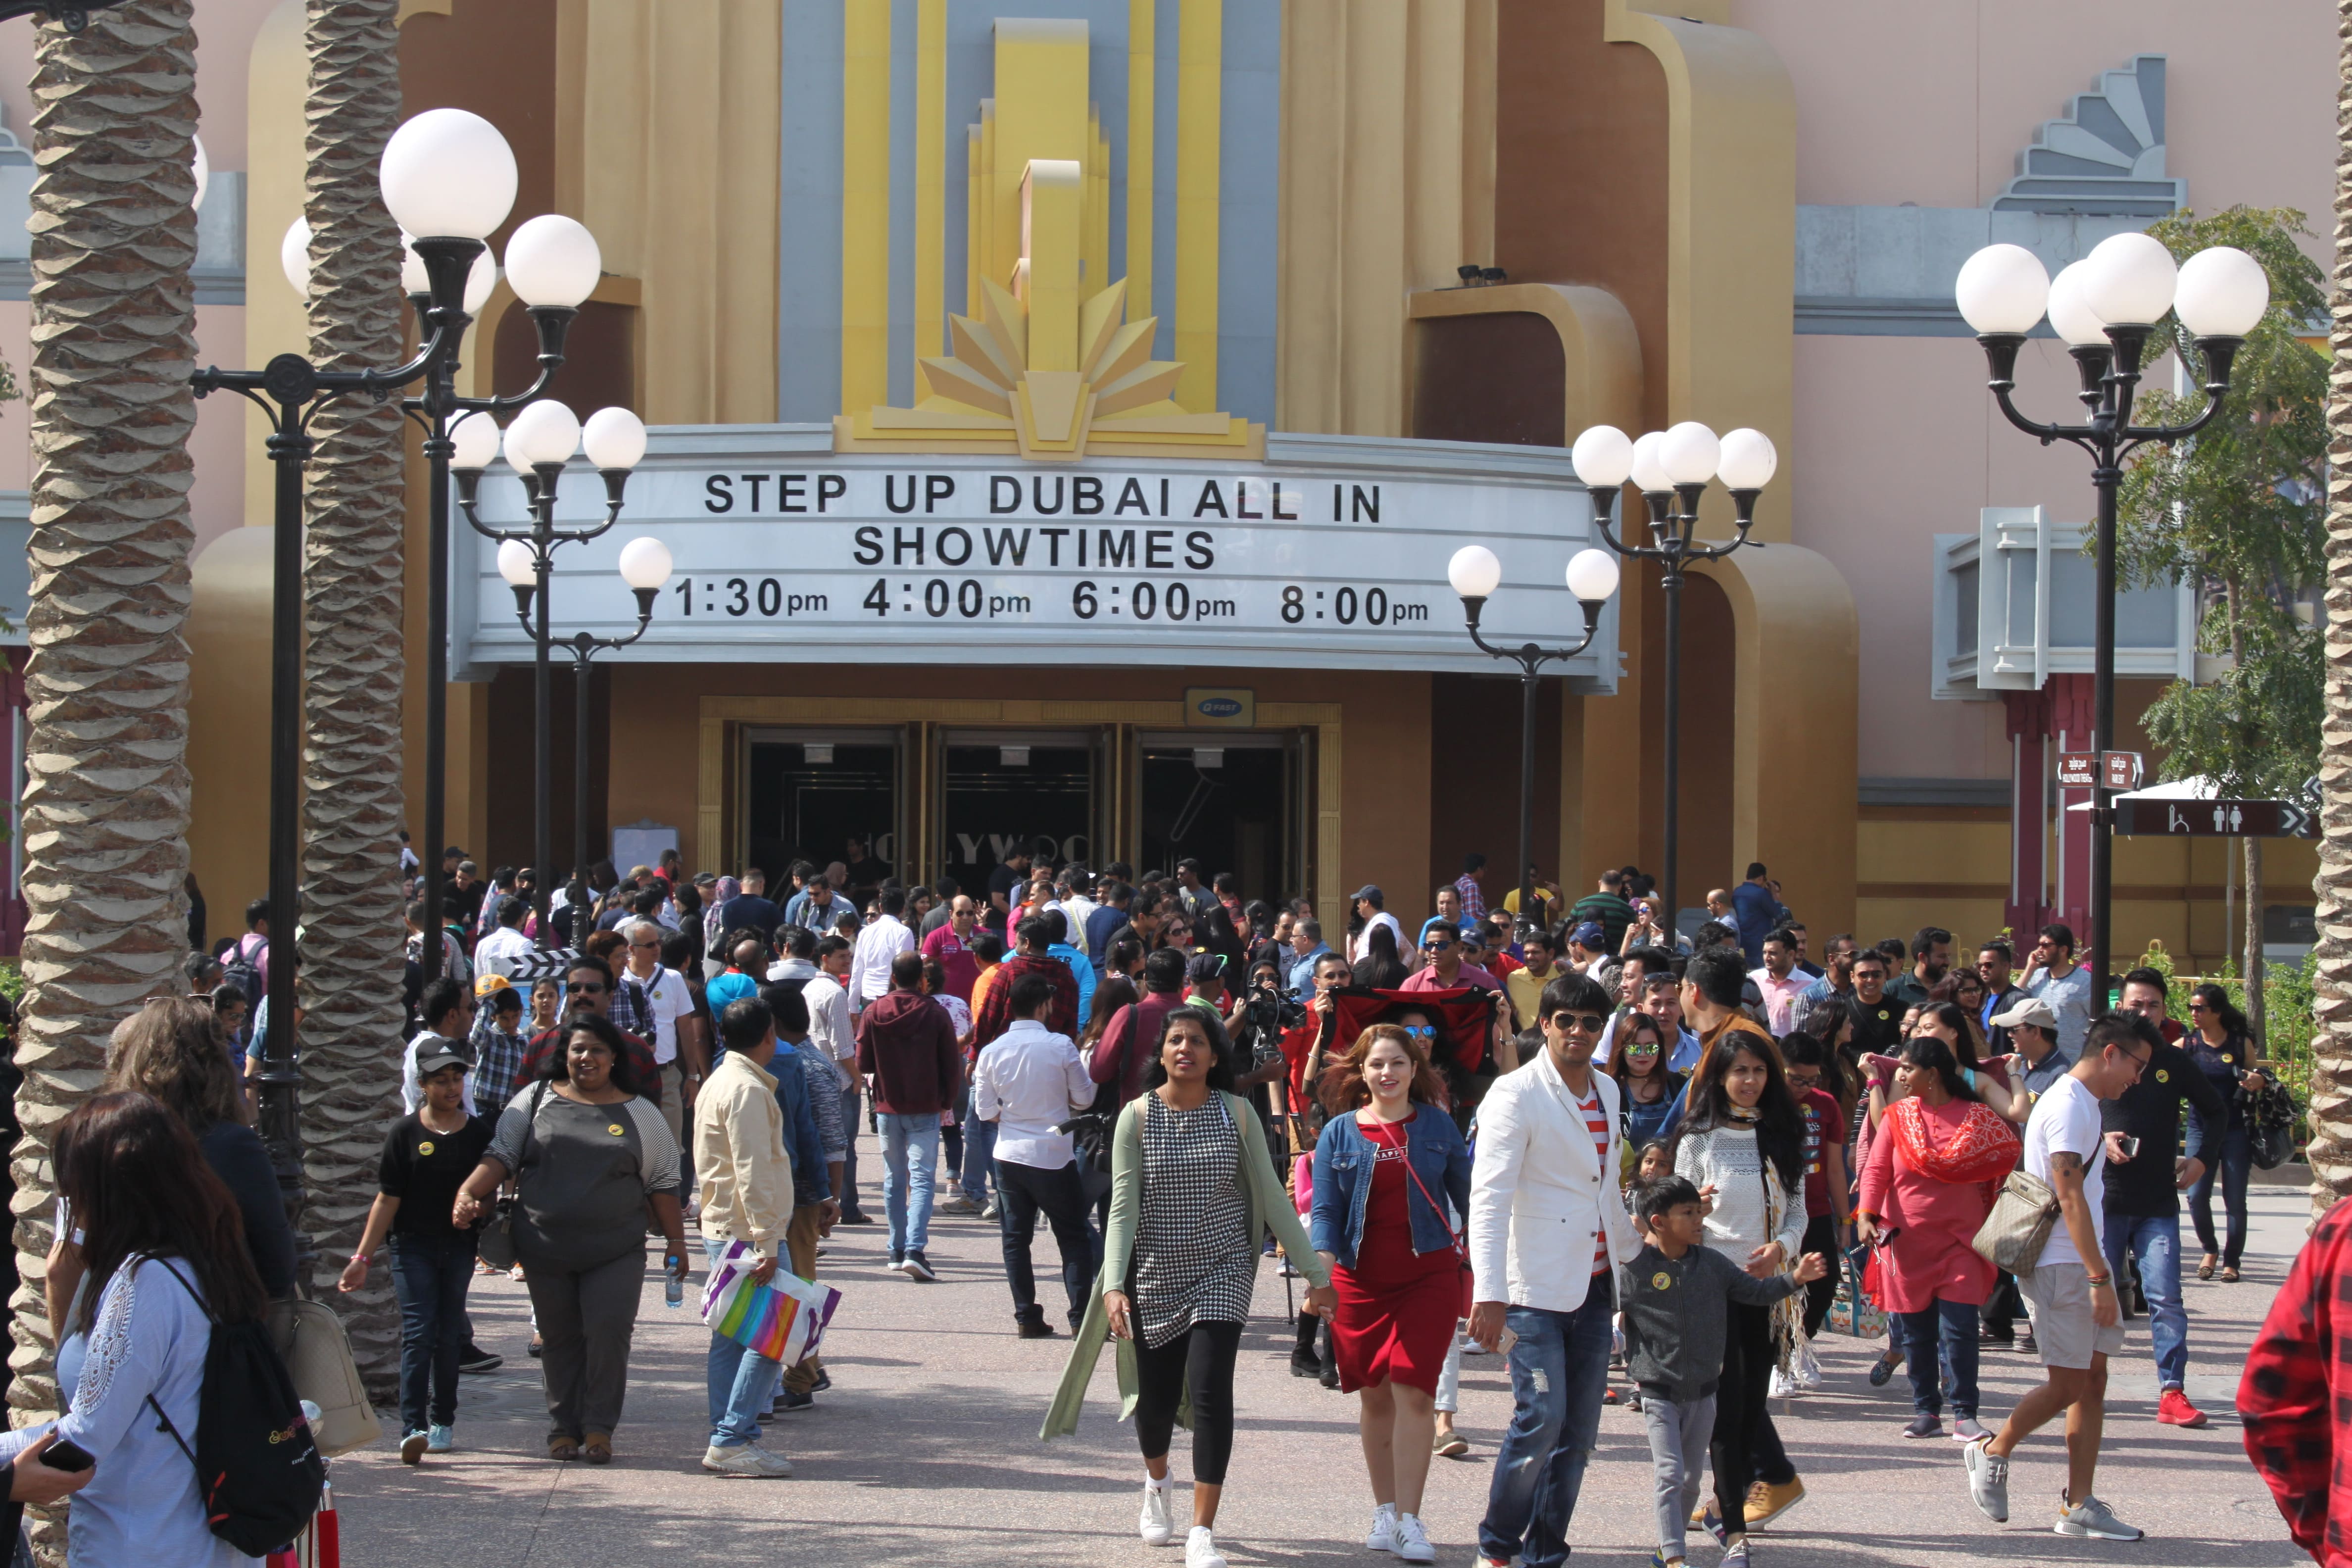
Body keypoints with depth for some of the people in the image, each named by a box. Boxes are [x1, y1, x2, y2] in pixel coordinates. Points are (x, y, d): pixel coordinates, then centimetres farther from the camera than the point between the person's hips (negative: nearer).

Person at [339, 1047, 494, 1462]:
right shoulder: (406, 1132, -1)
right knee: (418, 1333, -11)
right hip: (414, 1245, -2)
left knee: (449, 1337, 8)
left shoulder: (479, 1132, 5)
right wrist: (362, 1258, -4)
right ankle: (413, 1427, -16)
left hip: (460, 1246, 2)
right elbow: (388, 1198, -1)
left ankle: (443, 1420, 21)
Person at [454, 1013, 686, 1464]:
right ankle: (563, 1429, 17)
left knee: (608, 1333, -11)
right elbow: (500, 1157, 3)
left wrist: (675, 1241, 7)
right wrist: (469, 1194, -13)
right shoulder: (536, 1102, 7)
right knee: (560, 1339, 7)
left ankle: (599, 1428, 0)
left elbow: (661, 1185, 10)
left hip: (616, 1251, -1)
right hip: (546, 1250, 1)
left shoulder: (639, 1114, 8)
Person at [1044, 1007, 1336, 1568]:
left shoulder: (1235, 1112, -1)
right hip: (1156, 1275, 0)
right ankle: (1157, 1482, 44)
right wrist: (1113, 1285, -19)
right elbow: (1123, 1206, -7)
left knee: (1210, 1391, -15)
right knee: (1157, 1397, 9)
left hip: (1222, 1273, 0)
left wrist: (1315, 1272, 3)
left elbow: (1272, 1196, 3)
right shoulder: (1138, 1117, -3)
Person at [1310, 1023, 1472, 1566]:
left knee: (1414, 1393, -10)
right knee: (1374, 1396, 8)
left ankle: (1409, 1521, -8)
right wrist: (1324, 1266, -13)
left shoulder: (1436, 1125, 4)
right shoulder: (1339, 1133, 4)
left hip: (1428, 1276, -2)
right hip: (1361, 1280, 2)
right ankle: (1384, 1511, 22)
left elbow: (1467, 1192, 12)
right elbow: (1325, 1210, 2)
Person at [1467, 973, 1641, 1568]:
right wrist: (1489, 1292, -25)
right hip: (1536, 1285, -7)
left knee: (1580, 1429, 4)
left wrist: (1629, 1262, 24)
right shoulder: (1517, 1094, -10)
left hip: (1593, 1284, 7)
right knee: (1542, 1416, -14)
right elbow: (1489, 1196, -17)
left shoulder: (1606, 1090, 12)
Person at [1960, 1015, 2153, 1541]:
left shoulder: (2083, 1104, 18)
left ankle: (2078, 1506, 4)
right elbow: (2069, 1196, -21)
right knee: (2070, 1385, -6)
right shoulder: (2068, 1105, -14)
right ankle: (1992, 1453, 13)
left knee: (2093, 1380, 5)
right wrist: (2100, 1276, -22)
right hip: (2062, 1264, -10)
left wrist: (2099, 1272, 17)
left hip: (2080, 1262, 10)